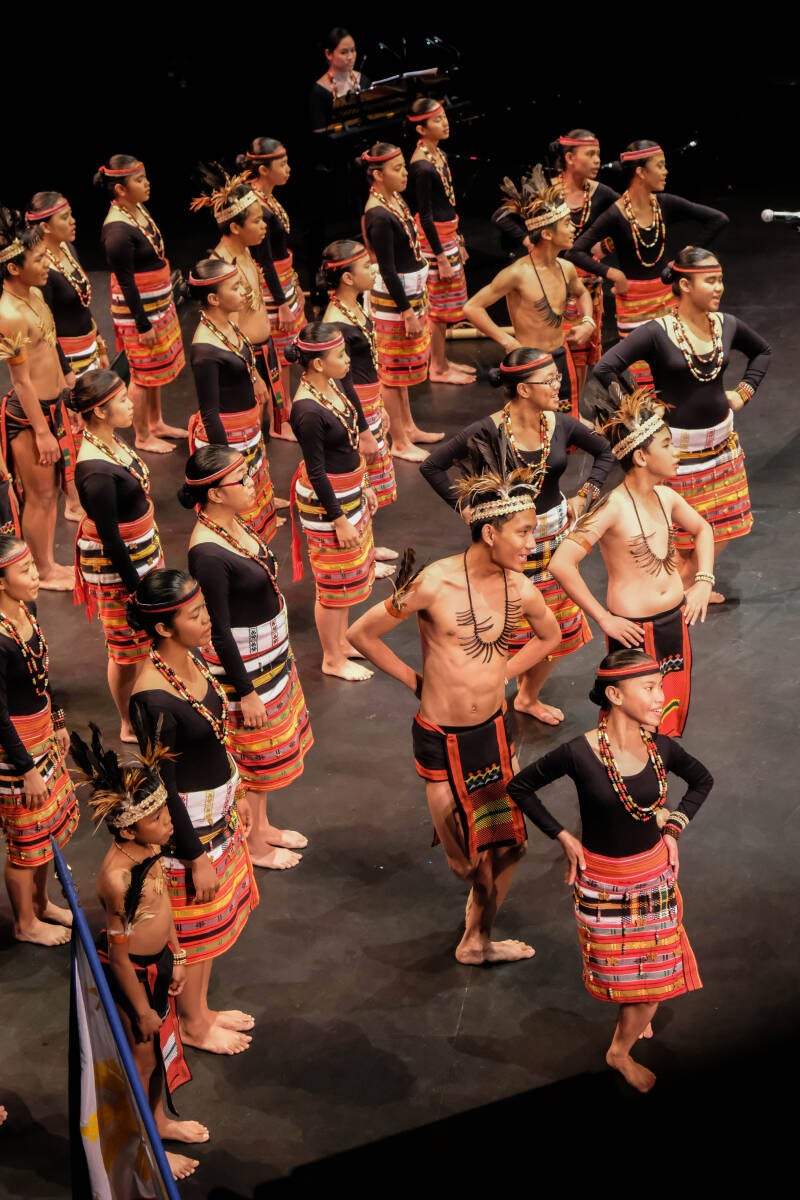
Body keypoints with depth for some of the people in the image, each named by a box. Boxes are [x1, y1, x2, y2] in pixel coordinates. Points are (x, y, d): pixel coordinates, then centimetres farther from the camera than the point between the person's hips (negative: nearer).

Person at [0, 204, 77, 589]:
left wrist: (65, 383, 22)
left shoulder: (34, 295, 2)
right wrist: (41, 432, -18)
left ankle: (50, 562, 33)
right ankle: (43, 573, 21)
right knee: (39, 496, 6)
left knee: (51, 488, 19)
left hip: (52, 405, 9)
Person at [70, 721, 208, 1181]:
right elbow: (119, 953, -25)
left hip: (159, 961, 8)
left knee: (162, 1043, 28)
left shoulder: (150, 848, -12)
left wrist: (177, 957, 14)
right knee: (141, 1058, 15)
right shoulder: (118, 876, -36)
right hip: (131, 974, -8)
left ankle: (160, 1119, 54)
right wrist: (141, 1008, -15)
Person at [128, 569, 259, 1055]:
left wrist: (237, 795, 19)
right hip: (187, 826, -8)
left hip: (220, 815, 8)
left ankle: (202, 1008, 44)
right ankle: (194, 1025, 35)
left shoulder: (192, 658, -5)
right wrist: (195, 857, -17)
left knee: (217, 918, 24)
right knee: (194, 928, 13)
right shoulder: (154, 699, -31)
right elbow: (162, 787, -24)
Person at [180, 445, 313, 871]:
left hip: (272, 652, 9)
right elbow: (218, 632, -25)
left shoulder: (234, 522, -3)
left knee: (270, 748, 24)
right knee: (252, 755, 10)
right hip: (243, 664, -9)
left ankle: (262, 825, 43)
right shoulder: (208, 553, -30)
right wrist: (246, 691, -18)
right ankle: (253, 845, 30)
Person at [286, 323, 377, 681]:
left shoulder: (331, 386, -1)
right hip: (327, 500, -9)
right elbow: (316, 471, -23)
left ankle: (342, 640, 41)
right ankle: (332, 659, 23)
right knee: (334, 581, 6)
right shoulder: (308, 410, -28)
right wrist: (338, 519, -18)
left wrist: (363, 487, 19)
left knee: (352, 572, 22)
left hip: (350, 492, 9)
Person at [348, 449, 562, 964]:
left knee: (509, 846, 10)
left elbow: (550, 635, 17)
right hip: (442, 739, -4)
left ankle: (478, 941, 33)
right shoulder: (435, 584, -22)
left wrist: (502, 674, 6)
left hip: (495, 729, 4)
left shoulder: (519, 588, -6)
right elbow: (362, 633, -11)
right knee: (464, 858, 9)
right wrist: (414, 679, -4)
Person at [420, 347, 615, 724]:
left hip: (555, 534, 5)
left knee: (555, 627, 15)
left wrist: (582, 496, 2)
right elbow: (432, 466, -15)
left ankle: (529, 696, 36)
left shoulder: (561, 424, -7)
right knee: (509, 626, 2)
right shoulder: (489, 431, -21)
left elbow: (604, 453, 11)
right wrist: (466, 508, -13)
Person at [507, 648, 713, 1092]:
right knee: (623, 970, 12)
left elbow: (702, 780, 9)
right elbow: (520, 785, -9)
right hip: (602, 881, -3)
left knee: (657, 972, 13)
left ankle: (622, 1048, 40)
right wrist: (563, 837, -9)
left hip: (654, 874, 3)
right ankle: (620, 1052, 39)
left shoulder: (661, 748, -13)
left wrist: (673, 828, 1)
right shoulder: (580, 753, -24)